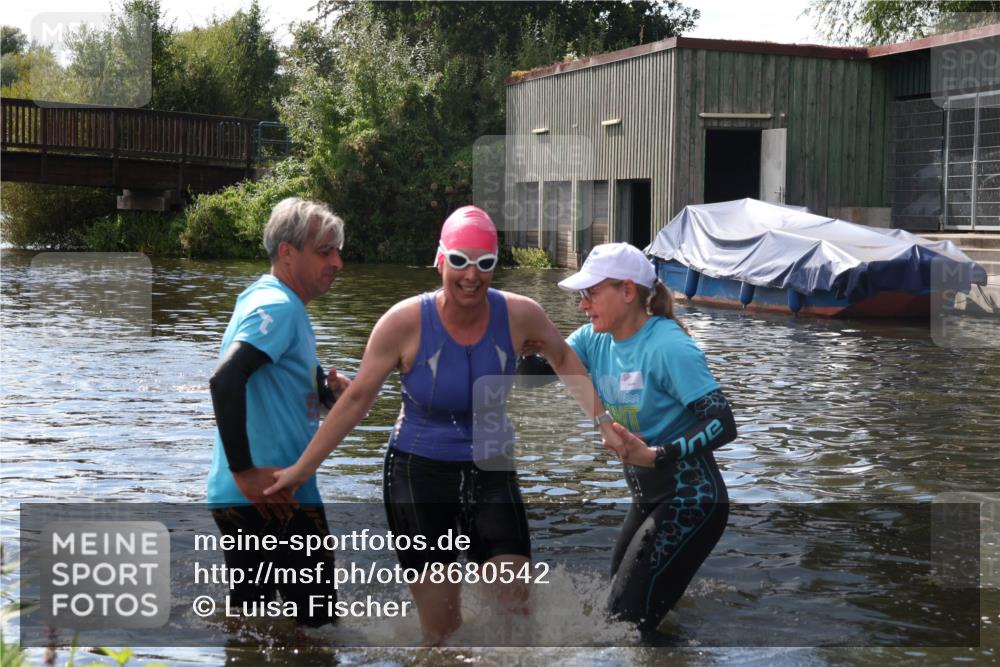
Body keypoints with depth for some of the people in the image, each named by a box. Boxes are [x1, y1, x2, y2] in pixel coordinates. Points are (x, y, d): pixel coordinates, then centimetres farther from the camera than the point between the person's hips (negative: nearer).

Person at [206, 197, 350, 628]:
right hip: (275, 501, -10)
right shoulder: (278, 306, -15)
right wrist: (245, 472, -27)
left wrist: (329, 389, 5)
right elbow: (225, 380, -29)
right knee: (316, 621, -3)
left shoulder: (276, 303, 17)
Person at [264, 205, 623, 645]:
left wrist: (603, 421, 4)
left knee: (516, 609, -3)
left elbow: (563, 358, 9)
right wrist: (302, 469, -7)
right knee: (441, 628, 1)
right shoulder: (405, 321, -17)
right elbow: (356, 399, -9)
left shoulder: (519, 315, -12)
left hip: (490, 472, 2)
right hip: (419, 476, -2)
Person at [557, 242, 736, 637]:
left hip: (690, 503, -9)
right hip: (648, 500, 9)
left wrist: (655, 456, -35)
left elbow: (723, 425, -25)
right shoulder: (594, 340, 2)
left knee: (628, 620, -12)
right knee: (618, 603, 21)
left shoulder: (668, 346, -21)